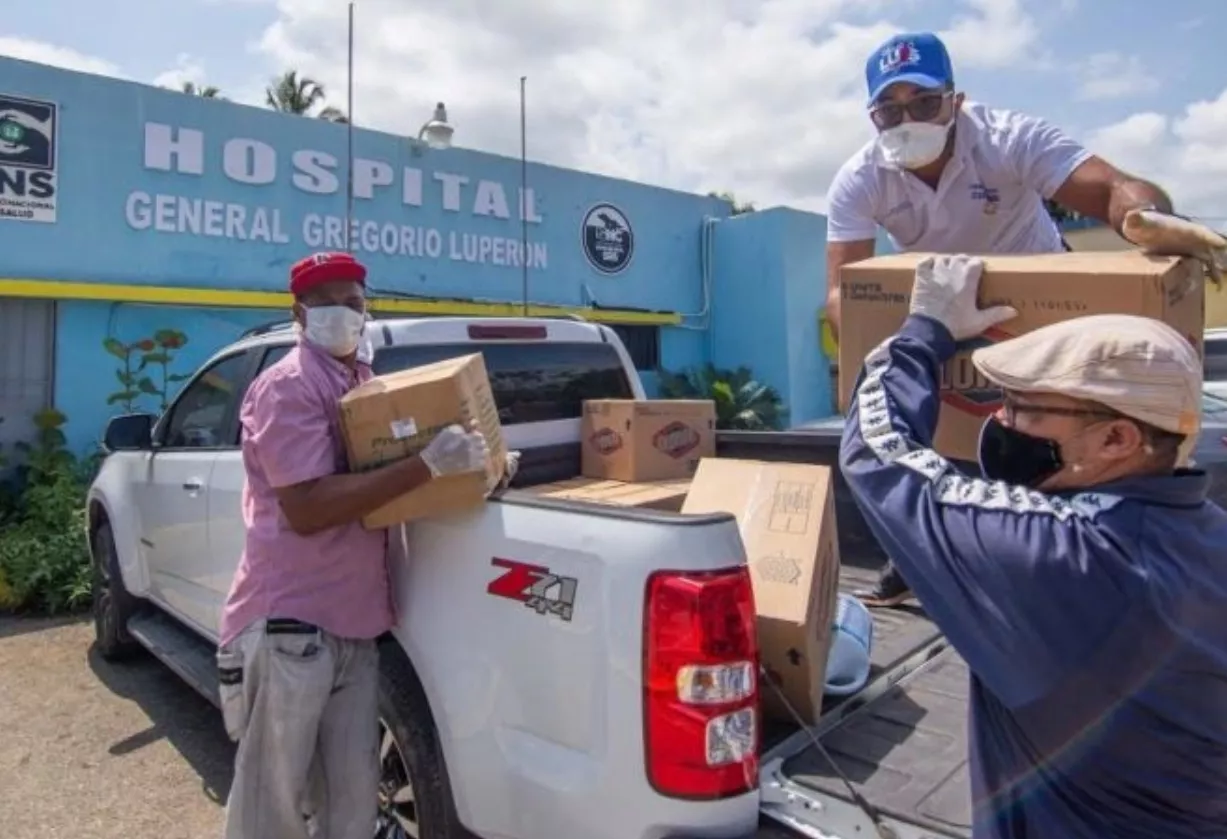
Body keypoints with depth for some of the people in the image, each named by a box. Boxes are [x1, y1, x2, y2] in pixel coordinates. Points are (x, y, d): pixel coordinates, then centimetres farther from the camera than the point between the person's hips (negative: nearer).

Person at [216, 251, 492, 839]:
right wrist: (427, 466, -29)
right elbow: (307, 508, -24)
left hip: (354, 623, 8)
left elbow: (382, 472, 23)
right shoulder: (287, 388, -12)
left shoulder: (368, 384, 13)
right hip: (288, 625, -7)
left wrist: (471, 460, 3)